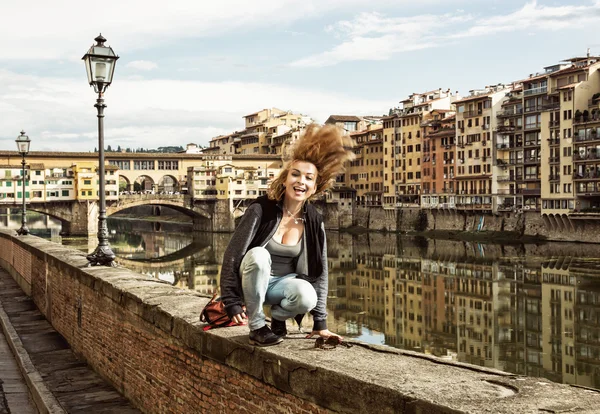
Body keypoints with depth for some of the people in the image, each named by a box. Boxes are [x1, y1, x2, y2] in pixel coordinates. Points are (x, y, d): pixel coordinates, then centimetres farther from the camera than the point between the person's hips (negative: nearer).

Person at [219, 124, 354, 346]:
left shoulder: (314, 222, -9)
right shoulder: (262, 208, -19)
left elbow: (319, 271, -5)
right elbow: (233, 253, -19)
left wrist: (320, 322, -7)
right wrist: (232, 301, -24)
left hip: (284, 283, 2)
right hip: (251, 282, -1)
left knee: (307, 296, -32)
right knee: (258, 255, -35)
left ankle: (278, 316, 3)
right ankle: (257, 326, -19)